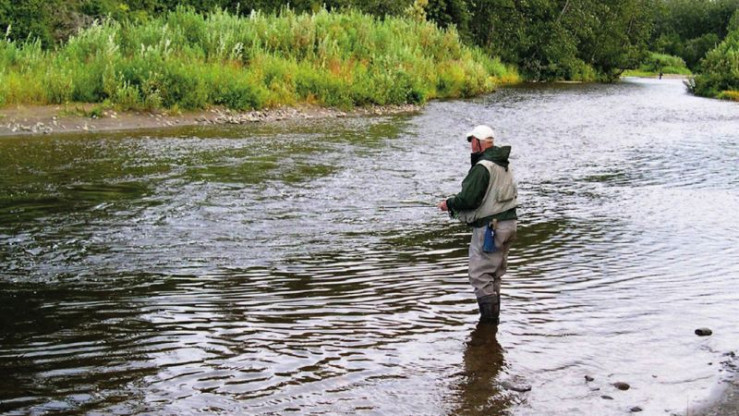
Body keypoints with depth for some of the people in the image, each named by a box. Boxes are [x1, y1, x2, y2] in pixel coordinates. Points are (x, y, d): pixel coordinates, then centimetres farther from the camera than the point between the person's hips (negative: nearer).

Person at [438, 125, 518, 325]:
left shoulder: (482, 167, -17)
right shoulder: (505, 165, 12)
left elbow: (468, 199, -22)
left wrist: (449, 204, -2)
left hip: (489, 226, -9)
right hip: (509, 223, 9)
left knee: (480, 274, -2)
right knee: (495, 274, 17)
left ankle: (489, 317, -2)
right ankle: (494, 316, 22)